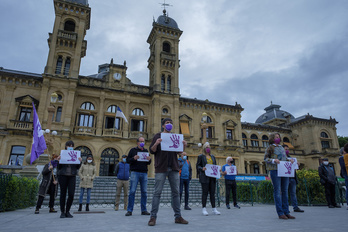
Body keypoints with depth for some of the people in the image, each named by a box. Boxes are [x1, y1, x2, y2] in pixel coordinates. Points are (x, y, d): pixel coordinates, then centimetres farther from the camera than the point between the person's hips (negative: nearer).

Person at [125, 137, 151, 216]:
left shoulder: (146, 151, 16)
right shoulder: (133, 150, 8)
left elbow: (148, 163, 16)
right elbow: (128, 160, 3)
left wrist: (149, 160, -7)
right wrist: (134, 158, -16)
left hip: (144, 173, 3)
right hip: (135, 172, -3)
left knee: (144, 192, 4)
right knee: (132, 191, -5)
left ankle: (144, 210, 12)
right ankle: (129, 210, 2)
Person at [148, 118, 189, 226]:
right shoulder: (158, 136, 6)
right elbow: (152, 151, 0)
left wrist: (184, 145, -4)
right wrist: (156, 144, -21)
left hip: (174, 168, 4)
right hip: (161, 168, -4)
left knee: (176, 192, 6)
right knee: (157, 192, -3)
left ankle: (178, 216, 14)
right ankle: (153, 217, 3)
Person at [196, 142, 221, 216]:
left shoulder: (212, 156, 19)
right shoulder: (201, 156, 4)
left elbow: (215, 165, 21)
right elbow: (197, 166, 0)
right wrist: (202, 168, -18)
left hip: (212, 177, 5)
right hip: (205, 177, -5)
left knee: (212, 193, 6)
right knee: (205, 192, -4)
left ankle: (214, 209, 11)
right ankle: (204, 209, 4)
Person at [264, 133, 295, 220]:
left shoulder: (282, 147, 20)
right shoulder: (270, 147, 2)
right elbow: (265, 158, -3)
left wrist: (290, 160, 6)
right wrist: (273, 160, -19)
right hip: (275, 170, -6)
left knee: (285, 191, 7)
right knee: (277, 191, -5)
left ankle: (286, 212, 12)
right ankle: (280, 213, -1)